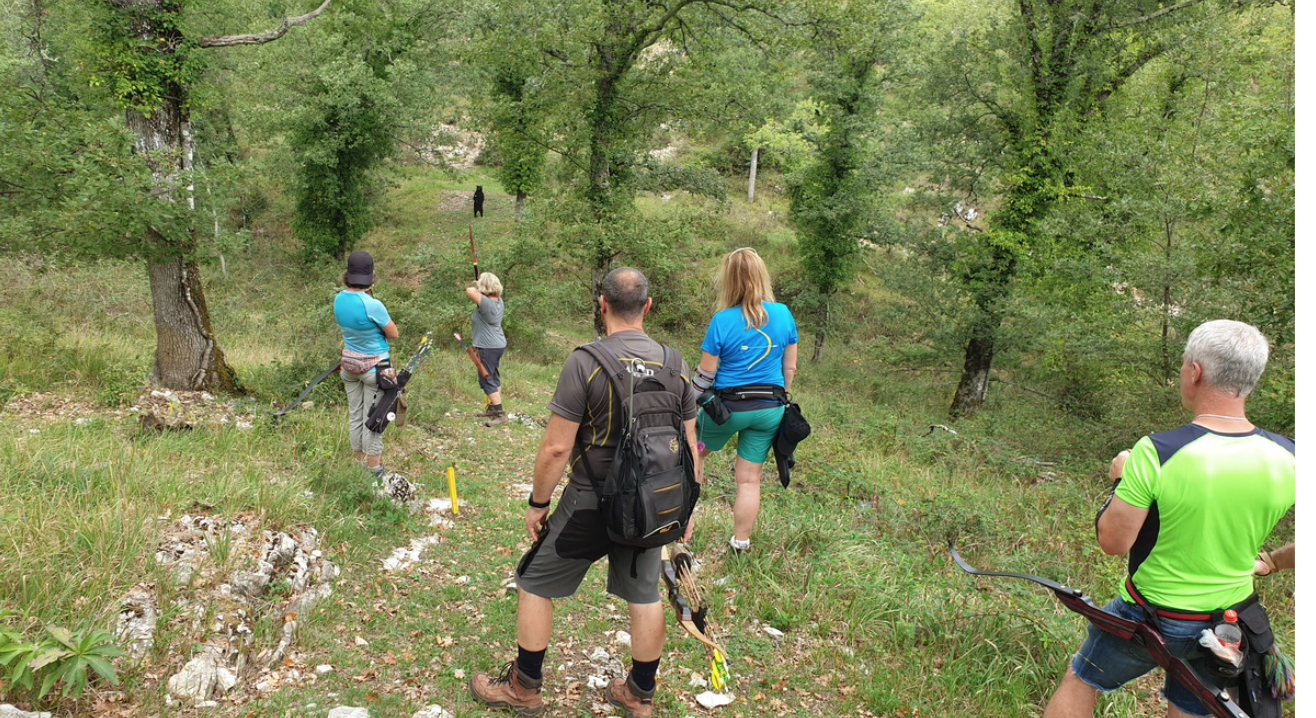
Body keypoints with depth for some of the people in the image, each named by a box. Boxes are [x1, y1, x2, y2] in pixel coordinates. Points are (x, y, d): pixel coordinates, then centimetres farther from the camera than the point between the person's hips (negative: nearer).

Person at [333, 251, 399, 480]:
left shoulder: (339, 300, -4)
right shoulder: (372, 305, -24)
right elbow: (394, 334, -12)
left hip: (349, 363, 6)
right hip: (374, 366, -6)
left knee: (354, 415, 15)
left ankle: (358, 461, 25)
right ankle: (373, 468, 11)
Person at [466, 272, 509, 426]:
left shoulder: (487, 303, -24)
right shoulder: (498, 300, 4)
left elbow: (470, 291, -31)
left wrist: (475, 286, -12)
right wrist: (477, 289, 12)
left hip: (488, 347, -10)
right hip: (498, 344, 10)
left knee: (487, 380, -5)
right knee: (493, 377, 21)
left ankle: (500, 414, -8)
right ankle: (493, 408, 33)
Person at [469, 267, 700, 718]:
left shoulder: (585, 362, -17)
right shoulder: (675, 365, -1)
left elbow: (556, 448, -17)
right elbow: (688, 446, 4)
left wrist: (537, 503, -3)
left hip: (591, 506, -5)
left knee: (534, 585, 14)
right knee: (644, 596, 18)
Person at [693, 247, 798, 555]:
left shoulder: (723, 321, -15)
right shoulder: (784, 314, -3)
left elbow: (705, 374, -9)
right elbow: (790, 368, 5)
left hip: (727, 406, -3)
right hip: (769, 409, 3)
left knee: (693, 454, 23)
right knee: (749, 479, 12)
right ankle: (740, 544, 23)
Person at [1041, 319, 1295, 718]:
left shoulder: (1156, 453, -27)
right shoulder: (1285, 458, -14)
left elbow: (1112, 542, -19)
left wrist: (1120, 483, -3)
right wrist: (1272, 563, 15)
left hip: (1150, 618, -4)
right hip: (1227, 626, 4)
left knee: (1080, 682, 19)